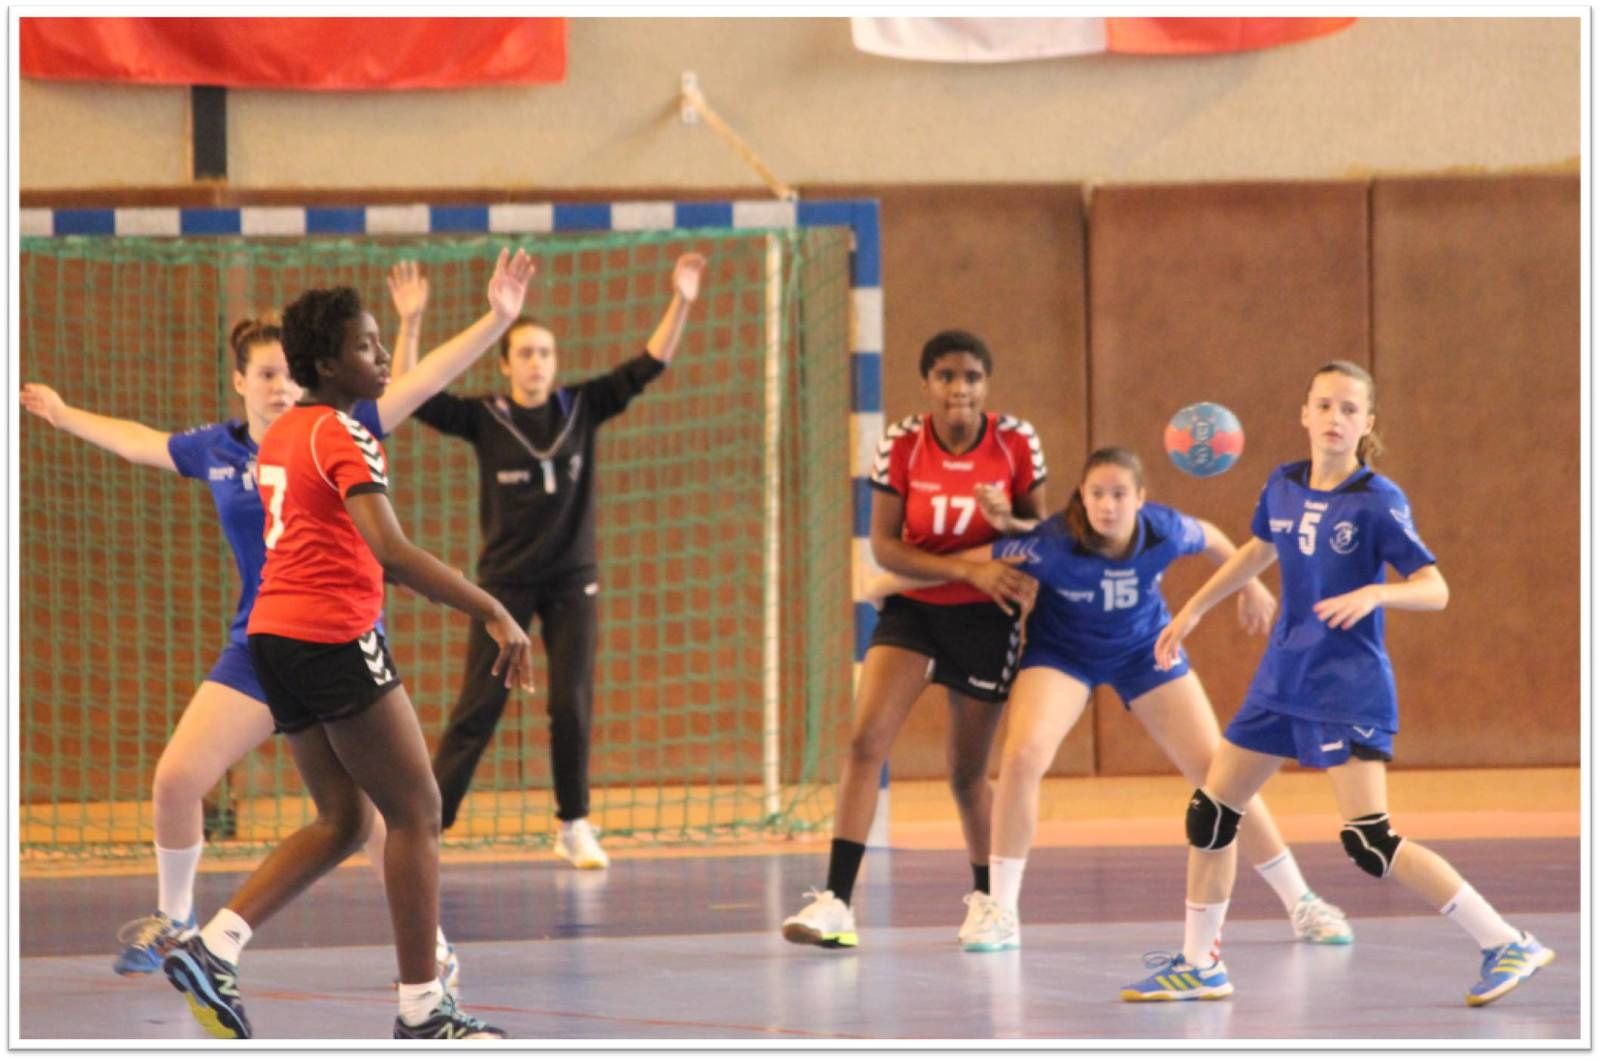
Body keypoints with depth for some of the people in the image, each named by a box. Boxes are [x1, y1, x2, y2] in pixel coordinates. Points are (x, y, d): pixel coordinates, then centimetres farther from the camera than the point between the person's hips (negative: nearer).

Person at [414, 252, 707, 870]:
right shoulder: (484, 419, -5)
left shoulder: (581, 409, 0)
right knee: (479, 705, -3)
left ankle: (574, 827, 11)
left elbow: (647, 367, -2)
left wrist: (681, 303, -13)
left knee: (572, 706, 0)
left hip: (571, 580, 2)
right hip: (505, 580, -2)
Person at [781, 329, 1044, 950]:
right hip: (912, 608, 1)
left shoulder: (1015, 443, -10)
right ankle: (837, 903, -19)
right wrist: (970, 568, -22)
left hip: (984, 618, 0)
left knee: (967, 771, 7)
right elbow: (884, 547, -11)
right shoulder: (900, 446, -11)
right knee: (865, 739, -17)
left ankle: (987, 894, 32)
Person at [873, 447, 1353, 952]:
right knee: (1022, 755, -27)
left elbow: (1211, 538, -2)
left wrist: (1251, 587, 13)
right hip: (1061, 650, -2)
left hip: (1145, 651, 2)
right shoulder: (1053, 544, -34)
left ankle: (1301, 903, 13)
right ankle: (1000, 912, -12)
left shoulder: (1164, 531, -25)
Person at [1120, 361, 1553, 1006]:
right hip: (1282, 680, 7)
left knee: (1369, 842, -17)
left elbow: (1434, 590, -15)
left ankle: (1506, 946, -12)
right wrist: (1193, 610, 29)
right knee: (1210, 812, 9)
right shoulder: (1283, 487, 4)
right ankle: (1199, 965, 24)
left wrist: (1374, 593, -34)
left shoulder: (1378, 502, -13)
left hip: (1347, 687, -7)